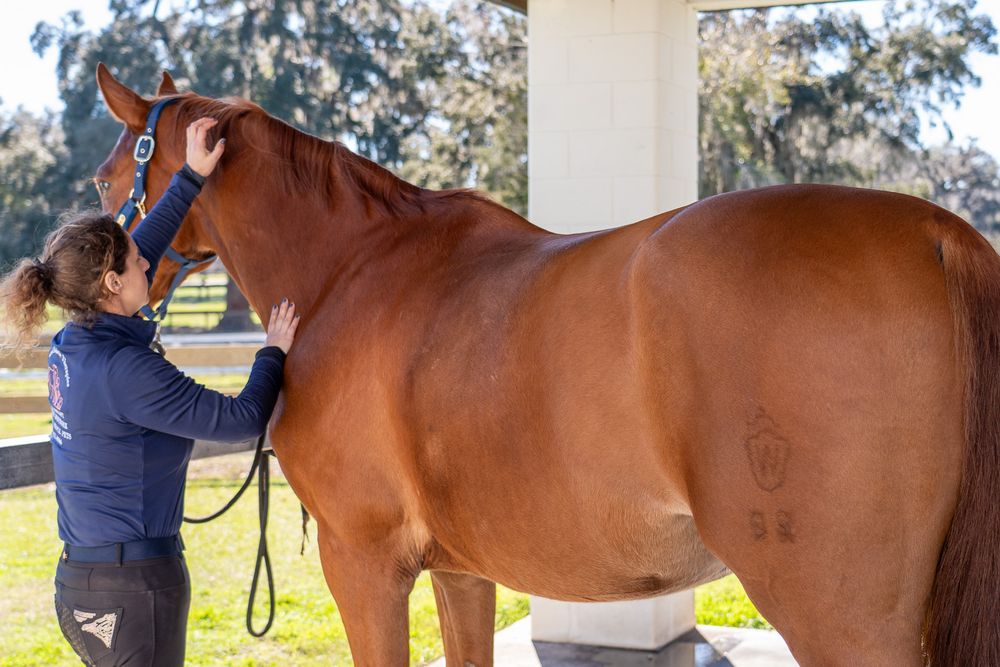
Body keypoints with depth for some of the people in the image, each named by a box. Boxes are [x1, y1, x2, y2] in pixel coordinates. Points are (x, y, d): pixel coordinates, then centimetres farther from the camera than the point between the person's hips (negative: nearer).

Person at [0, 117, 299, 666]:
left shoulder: (71, 346, 5)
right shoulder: (126, 371, -21)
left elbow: (143, 249, 17)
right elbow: (242, 419, -17)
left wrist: (191, 177, 22)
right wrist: (274, 351, 1)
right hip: (133, 587, -9)